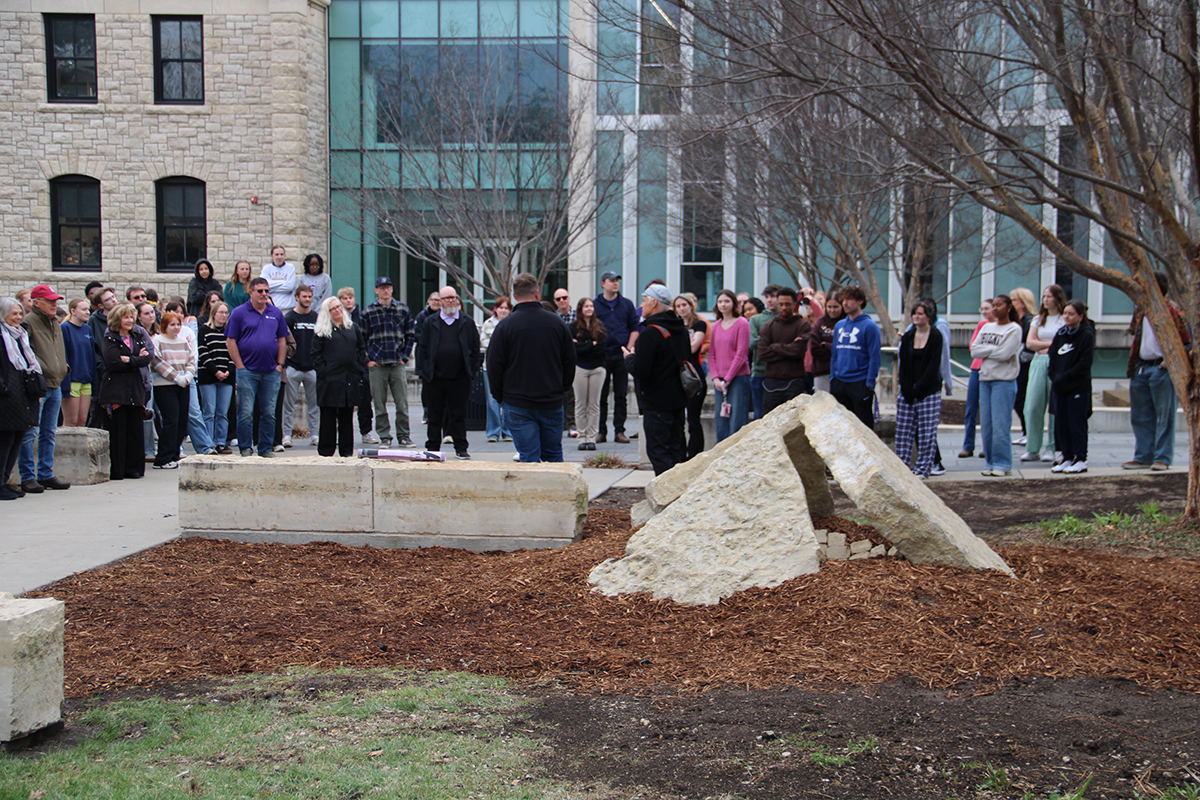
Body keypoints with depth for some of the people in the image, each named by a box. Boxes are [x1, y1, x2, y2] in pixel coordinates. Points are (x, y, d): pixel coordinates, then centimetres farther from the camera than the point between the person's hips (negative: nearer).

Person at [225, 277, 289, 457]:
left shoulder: (276, 313, 11)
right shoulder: (239, 313, 0)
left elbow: (282, 341, 14)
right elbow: (230, 341, -2)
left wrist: (280, 364, 4)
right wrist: (240, 366, -8)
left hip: (271, 372, 3)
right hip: (248, 371, -3)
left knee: (269, 413, 6)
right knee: (246, 412, -4)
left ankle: (265, 449, 14)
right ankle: (246, 449, 5)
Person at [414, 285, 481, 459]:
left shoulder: (467, 322, 6)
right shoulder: (430, 322, 6)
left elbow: (475, 349, 8)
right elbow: (422, 347, 6)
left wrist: (473, 370, 0)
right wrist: (423, 371, -2)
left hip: (460, 379, -1)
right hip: (435, 378, 1)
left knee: (459, 415, 4)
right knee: (435, 415, 8)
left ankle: (461, 448, 12)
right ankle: (432, 448, 17)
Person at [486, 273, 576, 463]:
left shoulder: (505, 326, -8)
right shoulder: (557, 323, 1)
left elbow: (494, 367, -5)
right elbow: (570, 362, 8)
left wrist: (500, 398, 8)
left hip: (518, 405, -3)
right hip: (553, 404, 3)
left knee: (528, 458, -1)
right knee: (553, 456, 13)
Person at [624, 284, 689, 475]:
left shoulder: (650, 332, -19)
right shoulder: (680, 329, 8)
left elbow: (640, 371, -23)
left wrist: (629, 358, -2)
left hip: (656, 403, -8)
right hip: (678, 400, 8)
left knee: (657, 450, -3)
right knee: (677, 449, 15)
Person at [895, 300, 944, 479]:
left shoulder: (935, 336, -3)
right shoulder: (907, 336, 9)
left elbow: (934, 364, -9)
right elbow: (903, 364, 6)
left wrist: (919, 388, -14)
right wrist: (905, 389, -6)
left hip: (929, 391, -4)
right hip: (908, 391, 4)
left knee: (927, 431, -3)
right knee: (904, 429, 2)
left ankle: (923, 468, 2)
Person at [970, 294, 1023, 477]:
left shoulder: (1014, 329, -3)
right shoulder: (987, 328, 14)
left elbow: (1004, 354, -14)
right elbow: (974, 350, 4)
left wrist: (985, 350, -4)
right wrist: (994, 349, -6)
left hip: (1004, 380, -6)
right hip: (985, 379, 6)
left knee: (1000, 424, -7)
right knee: (986, 424, 6)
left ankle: (1002, 464, 0)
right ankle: (990, 463, 13)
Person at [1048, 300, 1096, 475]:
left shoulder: (1086, 335, -6)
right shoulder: (1060, 334, 12)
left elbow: (1084, 364, -14)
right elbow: (1053, 357, 13)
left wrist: (1064, 377, -15)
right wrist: (1054, 377, -2)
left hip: (1078, 387, -6)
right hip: (1059, 388, 6)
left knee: (1077, 423, -2)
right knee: (1062, 424, 8)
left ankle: (1081, 459, 6)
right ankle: (1067, 458, 16)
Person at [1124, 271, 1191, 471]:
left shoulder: (1172, 309, -9)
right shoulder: (1141, 309, 13)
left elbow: (1186, 341, -10)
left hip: (1161, 368, -8)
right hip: (1141, 368, 8)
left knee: (1164, 416, -1)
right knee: (1140, 416, 10)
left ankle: (1162, 458, 4)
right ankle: (1143, 457, 18)